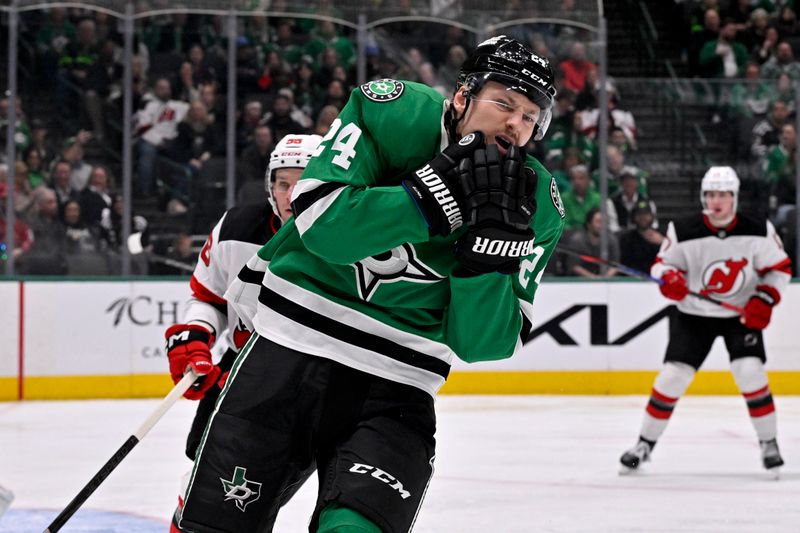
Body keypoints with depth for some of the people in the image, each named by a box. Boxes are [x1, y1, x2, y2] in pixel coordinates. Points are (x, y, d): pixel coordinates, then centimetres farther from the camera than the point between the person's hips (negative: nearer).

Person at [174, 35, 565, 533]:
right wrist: (437, 194, -27)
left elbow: (480, 341, -8)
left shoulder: (538, 207, -5)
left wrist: (493, 238, -22)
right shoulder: (390, 111, -9)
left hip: (392, 391, 1)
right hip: (290, 345, -1)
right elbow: (322, 222, -20)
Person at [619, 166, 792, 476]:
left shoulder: (758, 232, -14)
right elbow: (662, 263, -3)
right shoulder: (684, 232, -15)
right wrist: (669, 279, -26)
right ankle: (645, 444, 9)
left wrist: (763, 301, -16)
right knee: (672, 375, -6)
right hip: (694, 314, 0)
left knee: (750, 373, -17)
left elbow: (779, 268, -2)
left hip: (741, 314, 0)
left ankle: (769, 444, 0)